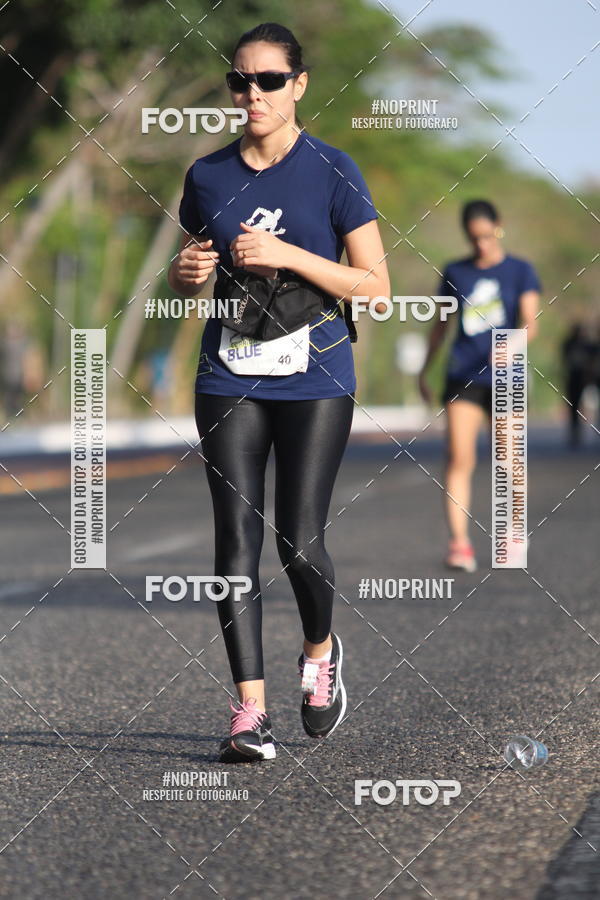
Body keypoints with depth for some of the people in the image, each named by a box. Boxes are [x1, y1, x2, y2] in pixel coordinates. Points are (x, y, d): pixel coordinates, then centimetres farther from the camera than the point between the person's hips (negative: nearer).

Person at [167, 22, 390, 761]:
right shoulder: (207, 176, 8)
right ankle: (250, 710, -3)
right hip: (228, 378, 3)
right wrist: (186, 273, -4)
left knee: (299, 539, -6)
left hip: (314, 377, -3)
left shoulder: (331, 171, -3)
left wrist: (288, 256, -17)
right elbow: (185, 277, 20)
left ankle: (320, 652, 25)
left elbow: (376, 285, -6)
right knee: (236, 540, -4)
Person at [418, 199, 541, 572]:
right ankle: (459, 543, -18)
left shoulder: (521, 271, 3)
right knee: (459, 460, -13)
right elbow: (441, 324, 20)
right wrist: (425, 370, 22)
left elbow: (530, 322, -8)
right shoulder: (455, 273, 10)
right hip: (463, 377, 1)